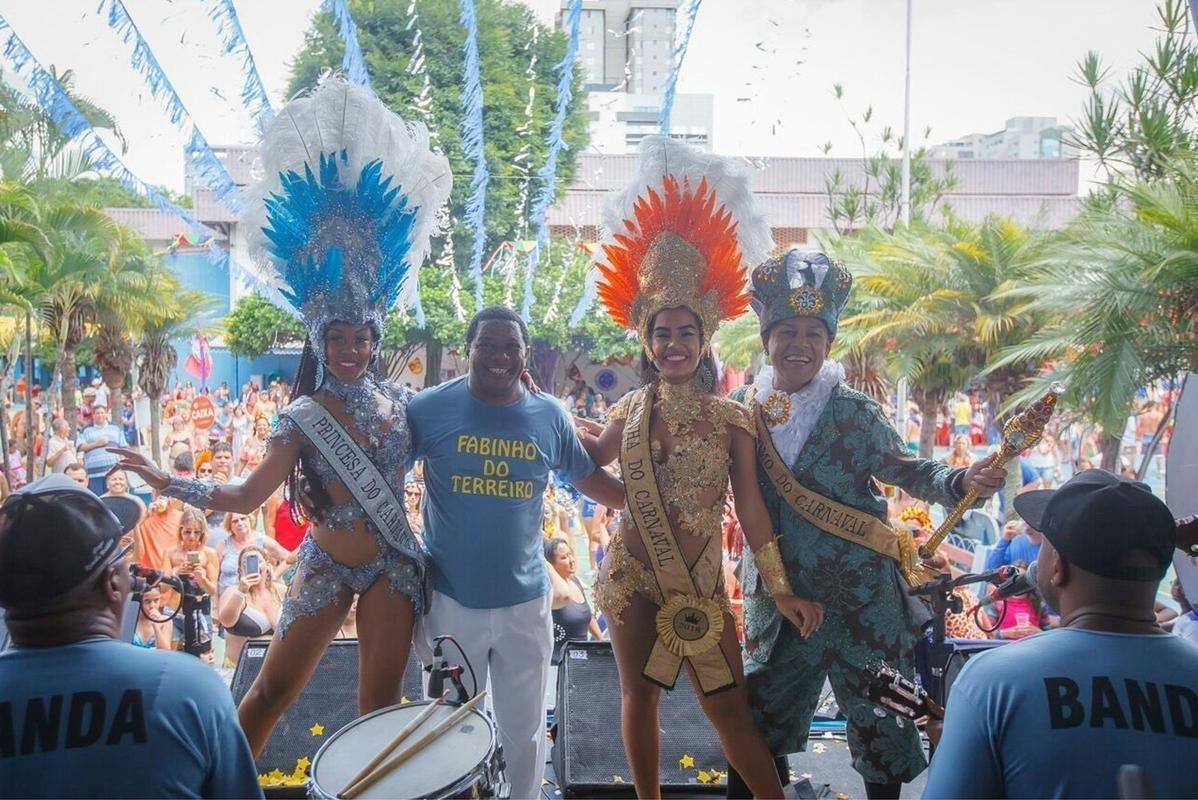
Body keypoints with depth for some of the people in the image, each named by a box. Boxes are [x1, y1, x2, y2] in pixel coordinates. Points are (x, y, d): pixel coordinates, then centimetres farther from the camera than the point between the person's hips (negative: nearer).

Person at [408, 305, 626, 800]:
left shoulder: (549, 417, -2)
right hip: (450, 600, -2)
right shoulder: (429, 409, -8)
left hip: (526, 600, 2)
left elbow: (586, 476, 11)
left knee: (524, 729, 17)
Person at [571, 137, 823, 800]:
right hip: (633, 576, 2)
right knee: (639, 696, 11)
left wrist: (782, 588, -6)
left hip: (701, 583, -2)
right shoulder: (630, 411, 2)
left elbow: (750, 508, -4)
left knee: (729, 706, 0)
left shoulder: (730, 418, -3)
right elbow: (593, 460, 18)